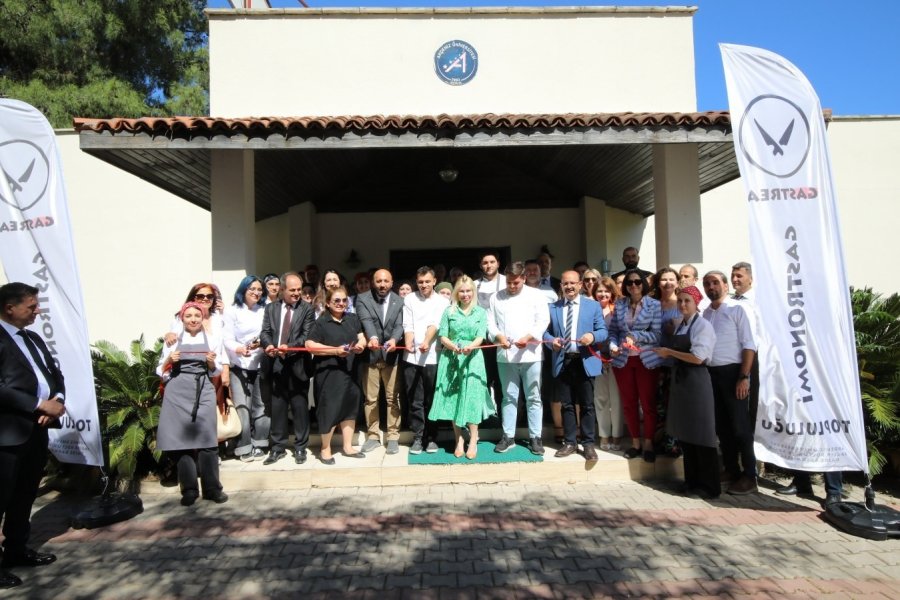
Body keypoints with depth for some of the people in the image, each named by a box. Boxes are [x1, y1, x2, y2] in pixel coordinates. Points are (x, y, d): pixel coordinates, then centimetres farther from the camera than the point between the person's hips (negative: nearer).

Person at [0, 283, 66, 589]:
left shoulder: (33, 338, 16)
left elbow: (55, 373, 16)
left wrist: (58, 400, -4)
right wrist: (40, 405, -19)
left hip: (37, 428, 8)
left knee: (25, 496, 18)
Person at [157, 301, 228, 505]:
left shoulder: (212, 339, 10)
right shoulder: (173, 340, 9)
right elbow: (161, 372, 11)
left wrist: (212, 362, -7)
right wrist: (169, 361, -8)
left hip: (203, 390, 0)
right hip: (178, 391, 1)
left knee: (206, 438, -8)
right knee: (181, 437, -3)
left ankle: (212, 488, -2)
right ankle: (189, 490, 6)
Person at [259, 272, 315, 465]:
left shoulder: (307, 309, 2)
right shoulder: (271, 308, 11)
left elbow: (307, 335, -7)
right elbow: (265, 332, 3)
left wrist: (289, 347, -22)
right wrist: (269, 345, -18)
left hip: (297, 365, -2)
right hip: (276, 364, 3)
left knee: (300, 409, 4)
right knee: (277, 408, 10)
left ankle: (300, 448, 16)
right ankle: (277, 448, 20)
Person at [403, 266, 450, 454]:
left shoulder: (442, 301, 4)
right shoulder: (409, 299, 9)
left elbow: (435, 324, -11)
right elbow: (408, 325, 1)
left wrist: (426, 341, -29)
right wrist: (408, 343, -19)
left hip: (433, 357, -1)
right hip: (412, 357, 1)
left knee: (431, 400, 6)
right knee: (415, 400, 6)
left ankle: (431, 437, 18)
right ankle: (418, 437, 16)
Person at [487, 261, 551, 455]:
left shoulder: (535, 295, 2)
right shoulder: (496, 297, 9)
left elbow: (543, 320, -4)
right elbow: (490, 322, 6)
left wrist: (527, 337, -18)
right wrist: (498, 336, -14)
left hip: (530, 354, -2)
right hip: (505, 354, 2)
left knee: (533, 397, 4)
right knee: (509, 397, 9)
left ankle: (535, 437, 13)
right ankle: (508, 436, 17)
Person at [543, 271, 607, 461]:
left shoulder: (593, 305, 6)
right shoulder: (552, 307, 11)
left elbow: (603, 330, 1)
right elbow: (546, 331, 8)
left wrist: (593, 336, -21)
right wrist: (552, 341, -13)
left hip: (585, 361, -2)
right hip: (562, 362, 2)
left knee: (587, 405, 4)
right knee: (567, 404, 9)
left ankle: (588, 444, 15)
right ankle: (570, 443, 20)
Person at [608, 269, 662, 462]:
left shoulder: (654, 305, -2)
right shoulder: (619, 304, 6)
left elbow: (656, 334, -8)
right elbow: (613, 330, 6)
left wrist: (635, 336, -20)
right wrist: (613, 345, -12)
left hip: (646, 360, -3)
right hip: (623, 360, 3)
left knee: (648, 403, 3)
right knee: (628, 403, 10)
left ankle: (649, 444, 17)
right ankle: (635, 442, 23)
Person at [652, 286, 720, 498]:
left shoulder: (703, 325, -11)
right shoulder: (679, 325, 12)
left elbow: (697, 357, -19)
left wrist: (669, 352, -13)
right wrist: (666, 353, -1)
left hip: (696, 381, -8)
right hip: (679, 379, 8)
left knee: (701, 433, 0)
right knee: (684, 432, 12)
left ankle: (710, 484, 11)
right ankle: (692, 479, 24)